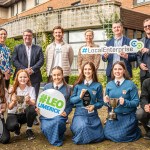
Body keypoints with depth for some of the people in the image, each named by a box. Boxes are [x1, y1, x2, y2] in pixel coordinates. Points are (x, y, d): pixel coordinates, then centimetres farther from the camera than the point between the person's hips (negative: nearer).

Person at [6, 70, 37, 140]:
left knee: (32, 109, -34)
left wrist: (28, 101, -43)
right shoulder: (12, 90, -5)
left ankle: (29, 130, -8)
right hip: (13, 114, 0)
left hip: (25, 114, 0)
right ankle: (17, 126, 8)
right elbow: (9, 108, -9)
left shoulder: (31, 89, -5)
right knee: (11, 126, -33)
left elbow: (33, 103, -19)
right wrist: (13, 101, -31)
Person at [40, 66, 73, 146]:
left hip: (60, 114, -1)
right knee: (45, 128, -28)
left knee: (57, 121, -37)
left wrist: (66, 112, -13)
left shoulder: (68, 88, 3)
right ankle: (55, 140, 9)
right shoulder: (47, 87, 8)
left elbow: (70, 104, 5)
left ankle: (56, 139, -1)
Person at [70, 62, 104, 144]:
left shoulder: (98, 86, 1)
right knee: (83, 128, -31)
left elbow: (100, 102, 5)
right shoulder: (78, 85, 2)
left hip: (92, 114, 1)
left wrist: (94, 106, -16)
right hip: (80, 113, -1)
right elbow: (71, 100, 3)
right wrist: (80, 96, -15)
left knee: (99, 137, -10)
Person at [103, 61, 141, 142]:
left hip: (127, 116, -4)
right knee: (107, 134, -5)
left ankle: (135, 129, 18)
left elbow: (136, 102, -10)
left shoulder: (130, 84, -10)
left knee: (120, 137, -13)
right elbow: (107, 102, 9)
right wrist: (107, 101, -14)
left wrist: (125, 102, -27)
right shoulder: (109, 84, 2)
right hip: (113, 115, 4)